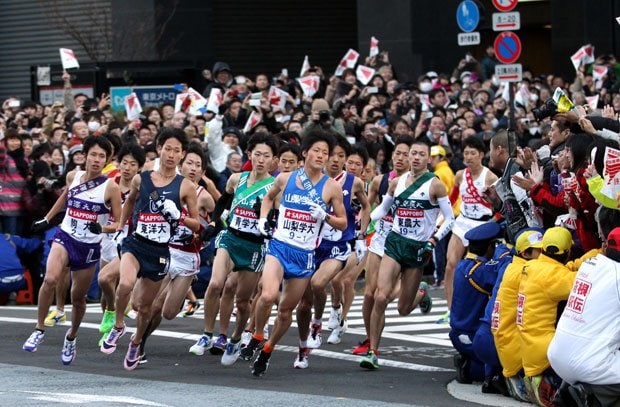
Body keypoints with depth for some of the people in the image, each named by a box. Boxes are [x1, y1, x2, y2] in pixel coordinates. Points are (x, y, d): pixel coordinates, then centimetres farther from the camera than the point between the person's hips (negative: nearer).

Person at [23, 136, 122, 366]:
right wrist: (46, 220, 28)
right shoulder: (72, 177, 0)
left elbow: (119, 224, -5)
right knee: (50, 279, -26)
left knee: (78, 297, 9)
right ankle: (39, 331, -13)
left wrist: (101, 228, -24)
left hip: (89, 247, -1)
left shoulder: (110, 187, -9)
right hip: (65, 237, 1)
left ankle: (71, 338, 37)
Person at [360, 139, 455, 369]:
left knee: (404, 309, 4)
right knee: (381, 297, -16)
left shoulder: (435, 185, -5)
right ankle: (373, 352, -10)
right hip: (395, 243, 2)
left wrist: (435, 239, -15)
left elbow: (449, 219, -2)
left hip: (418, 248, -2)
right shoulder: (397, 182, 7)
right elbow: (383, 208, 21)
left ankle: (422, 295, 42)